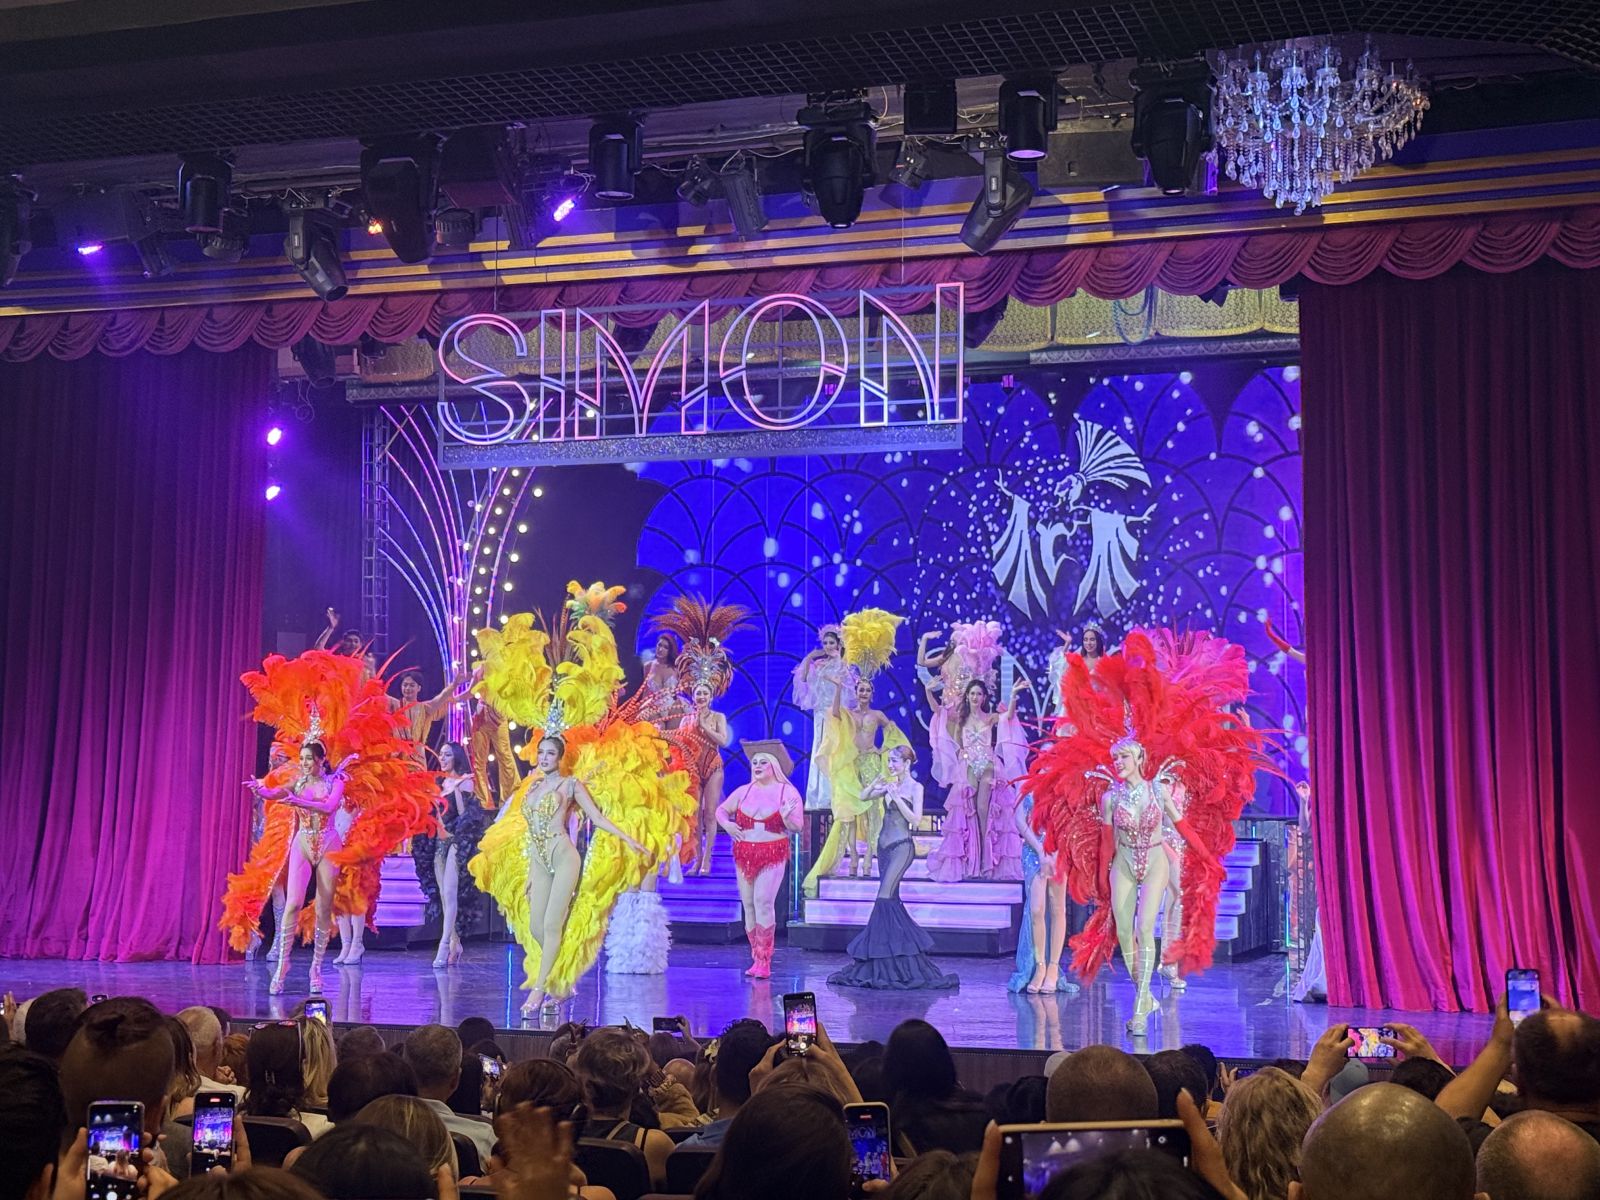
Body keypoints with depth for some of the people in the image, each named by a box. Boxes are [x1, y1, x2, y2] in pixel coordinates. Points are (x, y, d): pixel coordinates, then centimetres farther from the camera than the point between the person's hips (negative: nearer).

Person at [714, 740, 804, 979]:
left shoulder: (787, 792, 0)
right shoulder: (743, 792, 10)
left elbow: (797, 828, -2)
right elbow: (721, 810, 21)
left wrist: (787, 817, -23)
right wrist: (726, 824, 0)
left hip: (773, 855, -4)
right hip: (744, 855, 5)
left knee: (763, 902, -16)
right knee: (749, 905, 5)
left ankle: (764, 961, -12)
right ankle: (757, 958, 14)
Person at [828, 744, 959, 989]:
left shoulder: (915, 788, -5)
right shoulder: (890, 785, 13)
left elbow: (916, 819, -13)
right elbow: (864, 796, 15)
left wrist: (897, 797, -18)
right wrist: (876, 782, -2)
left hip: (902, 847, -8)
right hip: (884, 846, 8)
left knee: (885, 898, -15)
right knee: (892, 901, 8)